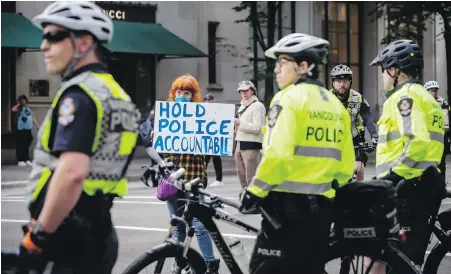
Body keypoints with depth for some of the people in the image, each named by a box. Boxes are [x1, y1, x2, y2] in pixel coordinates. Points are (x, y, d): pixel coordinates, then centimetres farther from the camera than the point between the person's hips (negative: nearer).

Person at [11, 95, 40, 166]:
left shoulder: (29, 108, 17)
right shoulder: (19, 109, -2)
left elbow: (33, 118, 21)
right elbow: (13, 109, -24)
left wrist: (38, 126, 16)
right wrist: (18, 104, -9)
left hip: (28, 129, 6)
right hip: (21, 129, -6)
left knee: (27, 145, 11)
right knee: (20, 146, -5)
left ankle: (27, 160, 17)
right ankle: (20, 160, -2)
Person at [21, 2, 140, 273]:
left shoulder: (80, 94, -14)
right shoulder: (117, 96, 17)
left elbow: (72, 172, -27)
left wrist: (38, 234, -19)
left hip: (69, 236, -10)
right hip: (98, 232, 10)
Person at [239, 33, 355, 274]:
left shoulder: (290, 98, -9)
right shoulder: (335, 104, 13)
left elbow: (277, 155, -19)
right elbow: (345, 166, 13)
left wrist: (254, 192, -9)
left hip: (289, 204, -8)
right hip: (320, 206, 8)